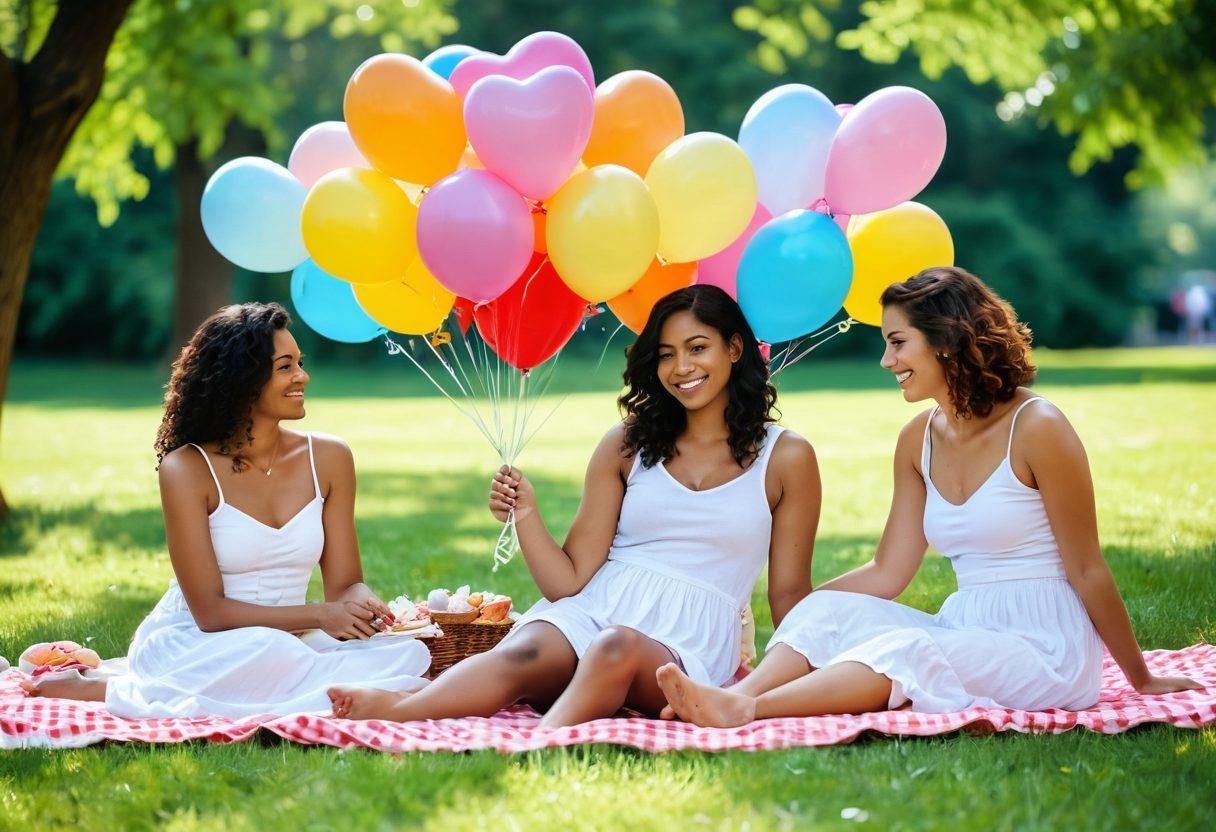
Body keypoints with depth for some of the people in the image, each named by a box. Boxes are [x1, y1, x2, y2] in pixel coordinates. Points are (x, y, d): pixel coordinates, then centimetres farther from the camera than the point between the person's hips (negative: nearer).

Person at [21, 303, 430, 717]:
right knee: (268, 651, -39)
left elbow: (344, 582, 6)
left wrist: (359, 602, -20)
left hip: (280, 643, 5)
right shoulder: (187, 469, -10)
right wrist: (318, 615, -24)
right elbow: (210, 611, -13)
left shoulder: (328, 458, 3)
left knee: (410, 655, -21)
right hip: (188, 643, -5)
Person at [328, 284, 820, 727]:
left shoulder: (786, 459, 11)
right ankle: (389, 709, -60)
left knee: (617, 647, -39)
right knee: (520, 656, -35)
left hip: (691, 646, -1)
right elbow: (569, 580, 8)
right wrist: (526, 514, -7)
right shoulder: (626, 446, 15)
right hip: (591, 610, 2)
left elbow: (789, 593, 13)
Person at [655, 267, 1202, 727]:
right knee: (830, 609, -15)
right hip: (965, 632, 6)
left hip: (1045, 648, -6)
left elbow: (1086, 570, -7)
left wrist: (1141, 679, 0)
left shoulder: (1035, 428, -11)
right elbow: (887, 573, 10)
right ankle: (740, 695, -39)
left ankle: (746, 708, -45)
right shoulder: (919, 441, 9)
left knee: (906, 649, -31)